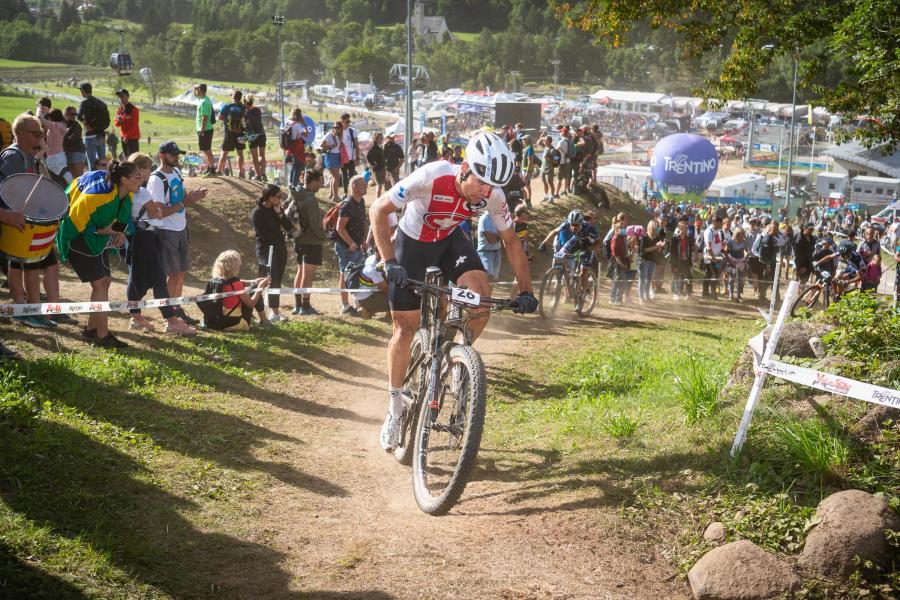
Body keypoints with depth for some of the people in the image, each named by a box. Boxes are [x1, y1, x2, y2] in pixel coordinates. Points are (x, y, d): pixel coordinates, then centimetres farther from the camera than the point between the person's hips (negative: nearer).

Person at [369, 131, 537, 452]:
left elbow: (511, 241, -9)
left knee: (483, 298, -24)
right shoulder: (431, 176, -36)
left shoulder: (493, 195, -24)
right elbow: (379, 209, -29)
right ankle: (395, 408, 17)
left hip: (450, 240, 3)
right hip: (413, 243, -3)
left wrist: (526, 291, -14)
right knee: (405, 329, 0)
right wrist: (389, 263, -36)